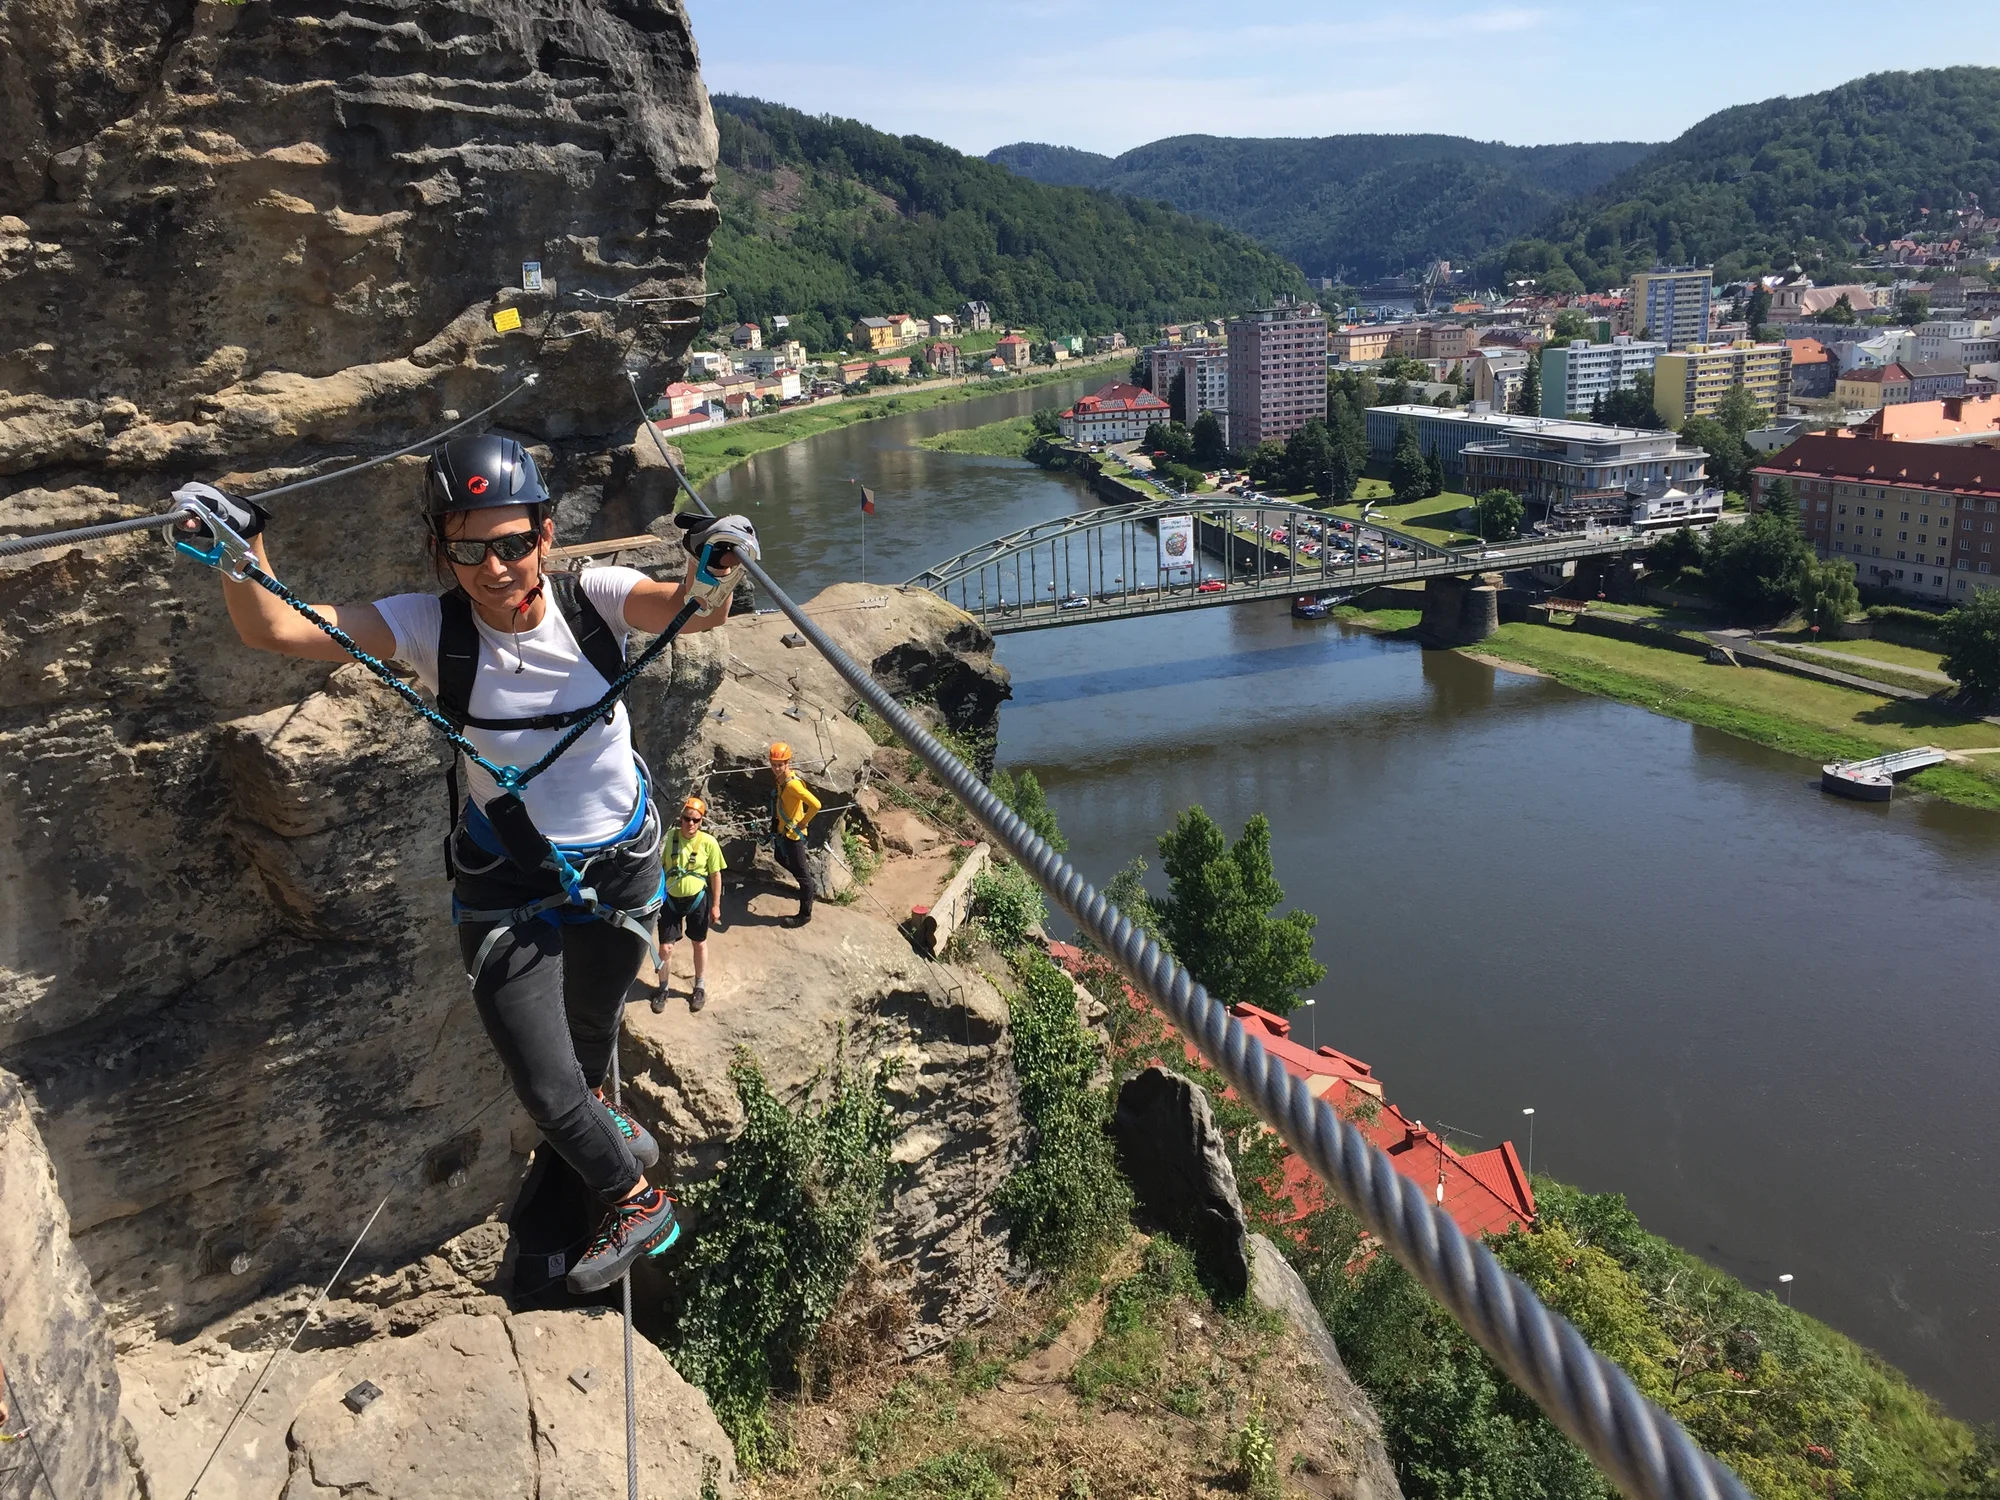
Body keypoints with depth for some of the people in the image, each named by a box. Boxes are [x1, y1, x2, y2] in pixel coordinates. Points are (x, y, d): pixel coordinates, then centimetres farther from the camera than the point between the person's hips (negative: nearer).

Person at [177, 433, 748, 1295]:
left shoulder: (593, 600, -20)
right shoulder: (432, 627, -19)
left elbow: (695, 613, -38)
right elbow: (275, 631, -26)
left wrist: (712, 574, -60)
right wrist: (239, 550, -45)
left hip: (619, 867, 1)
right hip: (504, 886, -1)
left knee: (593, 1023, 28)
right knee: (543, 1090, 2)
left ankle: (589, 1107, 66)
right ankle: (637, 1203, 32)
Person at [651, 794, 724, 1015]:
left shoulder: (708, 842, -14)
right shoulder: (670, 837, -13)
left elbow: (716, 875, -5)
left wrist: (715, 905, -2)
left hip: (697, 899, -1)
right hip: (671, 899, 1)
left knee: (699, 944, 18)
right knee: (665, 948, 4)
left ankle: (700, 987, 37)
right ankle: (663, 989, 28)